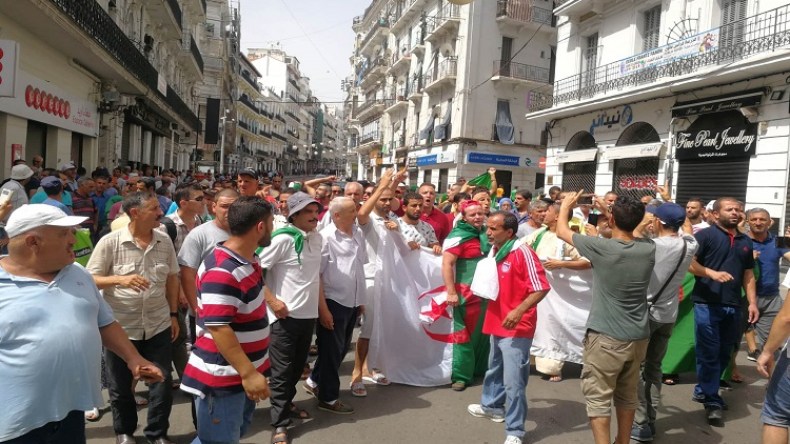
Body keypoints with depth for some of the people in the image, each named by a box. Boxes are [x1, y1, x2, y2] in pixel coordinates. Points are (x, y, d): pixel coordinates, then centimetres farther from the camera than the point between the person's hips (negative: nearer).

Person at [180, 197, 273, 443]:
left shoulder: (248, 260, 4)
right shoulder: (222, 271, -28)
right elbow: (217, 328, -31)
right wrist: (248, 373, -30)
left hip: (243, 370, 10)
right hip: (222, 377, -10)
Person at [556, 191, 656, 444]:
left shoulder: (601, 248, -17)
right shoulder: (649, 249, -4)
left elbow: (562, 231, -1)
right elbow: (633, 229, 22)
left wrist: (566, 205, 15)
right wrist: (618, 211, 26)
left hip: (606, 337, -6)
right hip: (638, 337, 6)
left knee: (598, 398, 4)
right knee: (628, 395, 20)